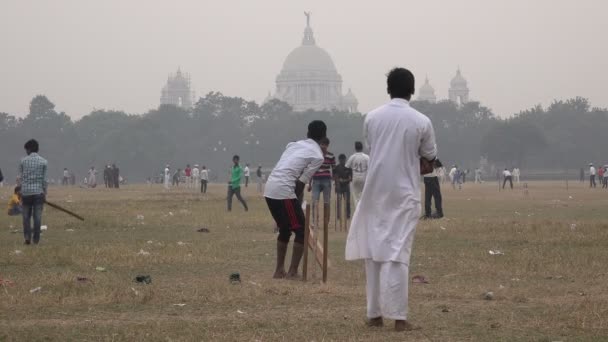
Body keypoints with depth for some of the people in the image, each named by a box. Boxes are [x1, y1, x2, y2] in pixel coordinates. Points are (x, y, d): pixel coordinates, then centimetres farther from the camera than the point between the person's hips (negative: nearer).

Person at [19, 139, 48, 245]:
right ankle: (36, 239, 2)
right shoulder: (43, 162, 0)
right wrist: (45, 193, 7)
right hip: (38, 192, 0)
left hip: (26, 192, 0)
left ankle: (27, 236, -2)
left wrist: (20, 193, 10)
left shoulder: (23, 161, 1)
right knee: (37, 217, 2)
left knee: (26, 216, 9)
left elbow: (21, 178, 3)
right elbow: (44, 179, 0)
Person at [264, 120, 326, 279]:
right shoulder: (317, 156, 0)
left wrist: (296, 202, 19)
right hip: (284, 191, -7)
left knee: (284, 230, 21)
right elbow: (301, 183, -5)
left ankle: (279, 270, 22)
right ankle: (292, 272, -2)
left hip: (269, 189, 7)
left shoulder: (293, 145, 21)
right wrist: (298, 204, 8)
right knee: (301, 231, 3)